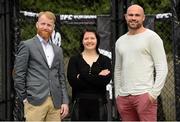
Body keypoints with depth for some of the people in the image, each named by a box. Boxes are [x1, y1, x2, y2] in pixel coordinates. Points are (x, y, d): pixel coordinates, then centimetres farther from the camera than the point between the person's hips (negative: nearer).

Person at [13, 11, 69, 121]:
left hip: (55, 103, 5)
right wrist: (24, 98, -4)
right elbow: (19, 75, -2)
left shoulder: (58, 50, 18)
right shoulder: (27, 45, 1)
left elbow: (61, 77, 17)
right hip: (35, 101, -5)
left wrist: (65, 101, 9)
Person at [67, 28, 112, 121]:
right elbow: (73, 81, -8)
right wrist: (98, 77, -9)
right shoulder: (74, 60, 7)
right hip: (79, 104, -1)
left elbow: (106, 80, -9)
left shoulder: (105, 60, 9)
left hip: (98, 104, 1)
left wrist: (82, 76, -10)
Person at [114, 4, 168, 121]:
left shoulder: (151, 37, 0)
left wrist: (154, 93, -12)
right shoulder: (120, 41, 18)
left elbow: (162, 68, -5)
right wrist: (117, 94, 15)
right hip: (123, 97, 6)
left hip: (144, 95, -6)